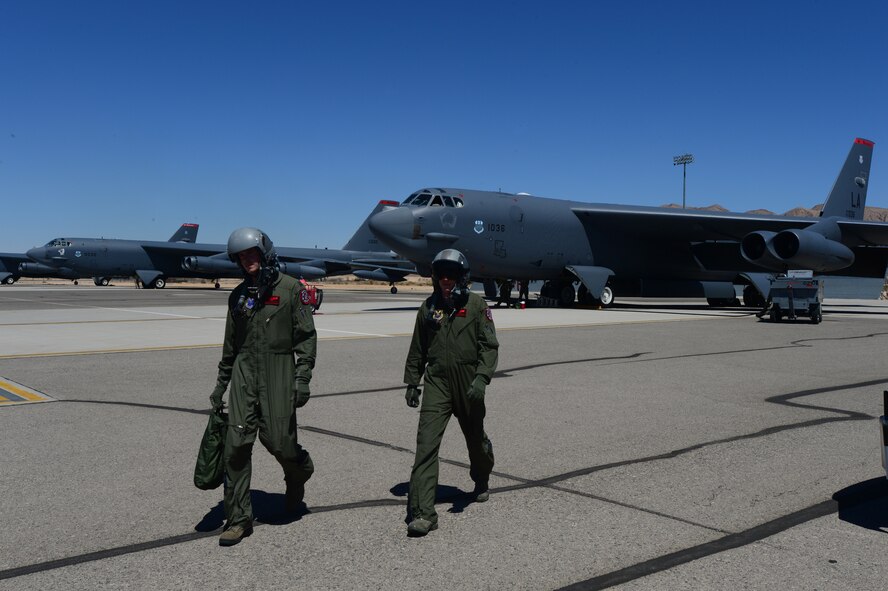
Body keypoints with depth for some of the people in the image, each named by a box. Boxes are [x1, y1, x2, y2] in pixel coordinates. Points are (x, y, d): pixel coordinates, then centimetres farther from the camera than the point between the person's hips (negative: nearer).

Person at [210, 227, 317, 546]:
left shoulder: (291, 289, -2)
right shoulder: (238, 294, 13)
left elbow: (306, 336, -4)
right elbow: (231, 344, 19)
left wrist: (302, 378, -12)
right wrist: (220, 384, 19)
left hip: (278, 371, -4)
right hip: (244, 372, 4)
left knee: (278, 441, -4)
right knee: (236, 445, -2)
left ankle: (298, 474, 33)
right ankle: (238, 519, 10)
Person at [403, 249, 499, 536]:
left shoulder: (476, 305, -4)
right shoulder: (428, 307, 6)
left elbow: (489, 346, -8)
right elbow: (417, 350, 13)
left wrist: (482, 378, -20)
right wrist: (412, 383, 12)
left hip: (468, 385, -1)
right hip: (436, 383, 1)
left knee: (475, 439, 18)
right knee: (426, 443, -11)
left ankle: (481, 481, 50)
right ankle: (423, 513, -9)